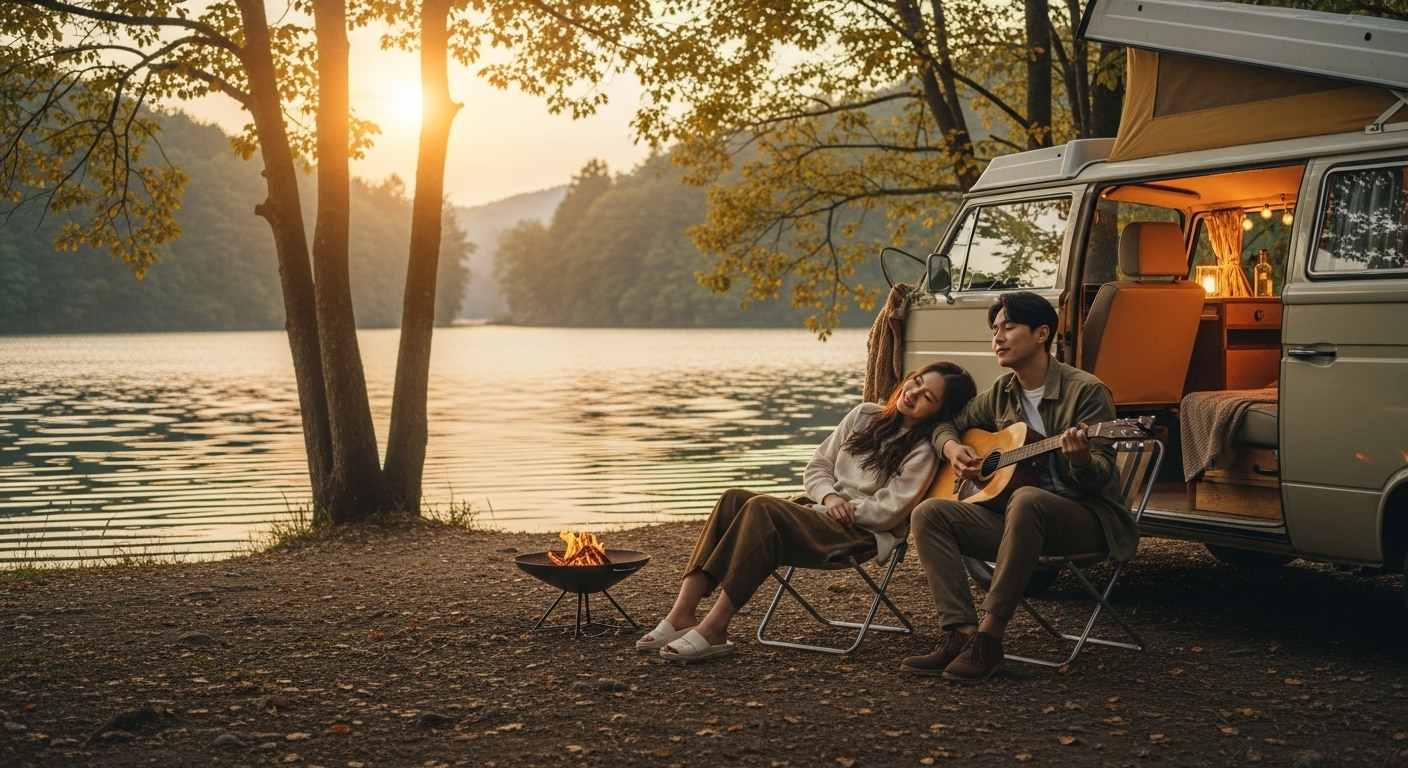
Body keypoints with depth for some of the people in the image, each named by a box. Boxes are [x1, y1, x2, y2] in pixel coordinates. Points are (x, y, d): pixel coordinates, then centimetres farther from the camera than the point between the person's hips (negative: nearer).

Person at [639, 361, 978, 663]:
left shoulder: (923, 452, -5)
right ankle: (683, 613, -28)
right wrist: (829, 497, -4)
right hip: (815, 514, 7)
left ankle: (714, 629, -35)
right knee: (734, 498, -19)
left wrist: (844, 506, -7)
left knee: (761, 507, -31)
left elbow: (887, 511, -10)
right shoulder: (865, 415, 14)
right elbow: (817, 467, 15)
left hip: (861, 536, -7)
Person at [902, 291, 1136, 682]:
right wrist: (952, 448, 2)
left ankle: (988, 637, -37)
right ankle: (960, 632, -28)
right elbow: (948, 424, 25)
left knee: (1026, 500, -40)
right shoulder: (1002, 392, 10)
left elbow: (1101, 477, -12)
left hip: (1086, 518, -6)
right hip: (1016, 518, 6)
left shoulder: (1085, 390, -8)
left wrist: (1081, 461, -35)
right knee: (929, 513, -16)